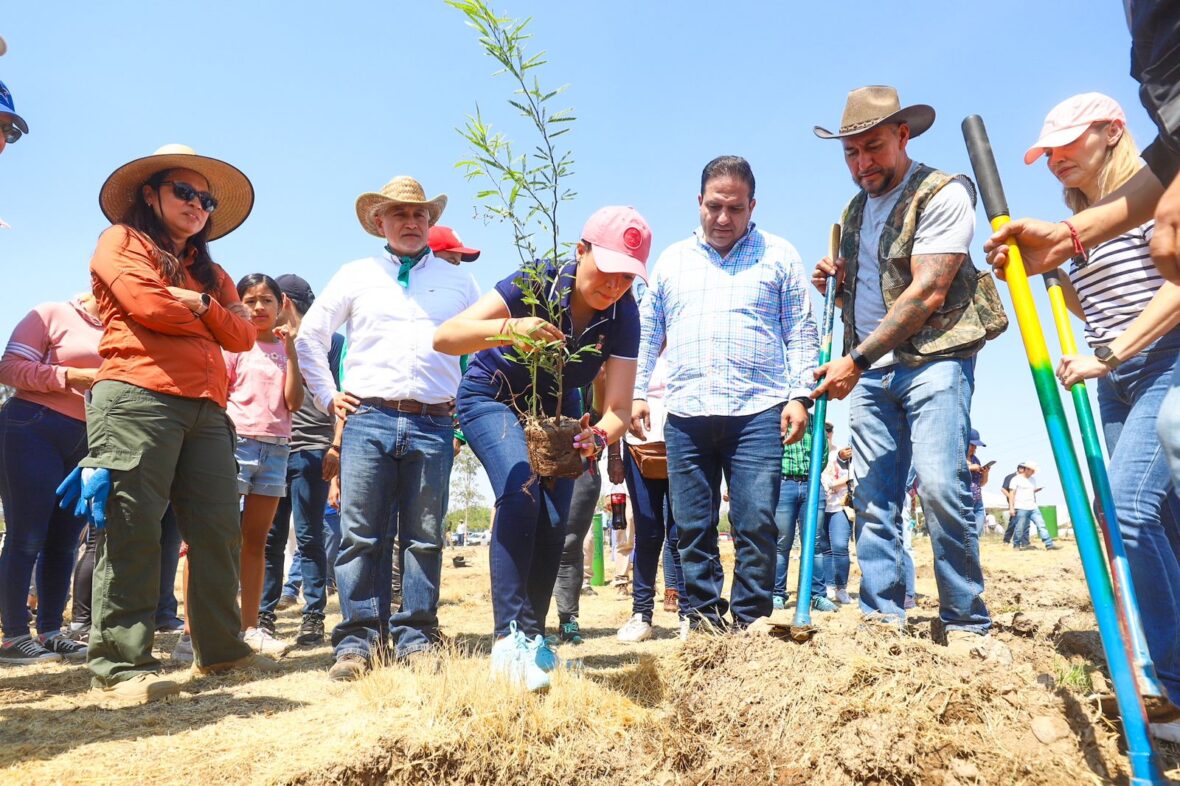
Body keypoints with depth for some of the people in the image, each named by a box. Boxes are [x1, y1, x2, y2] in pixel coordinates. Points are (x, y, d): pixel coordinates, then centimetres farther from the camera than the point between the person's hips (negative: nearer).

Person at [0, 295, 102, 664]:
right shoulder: (52, 314, 1)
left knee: (63, 542, 7)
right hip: (35, 430, -5)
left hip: (89, 443, 5)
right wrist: (69, 376, -17)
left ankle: (50, 632, 13)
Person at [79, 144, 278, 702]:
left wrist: (196, 304, -3)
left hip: (205, 409, 6)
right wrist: (206, 315, 7)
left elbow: (242, 335, 12)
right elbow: (148, 306, -9)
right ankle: (119, 665, 0)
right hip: (137, 398, -6)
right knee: (133, 531, -7)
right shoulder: (121, 241, 11)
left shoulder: (210, 272, 28)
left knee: (219, 530, 3)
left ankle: (220, 649, 13)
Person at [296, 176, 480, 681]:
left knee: (424, 538, 3)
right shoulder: (357, 276, 15)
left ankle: (415, 637, 12)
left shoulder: (458, 281, 15)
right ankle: (358, 641, 7)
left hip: (433, 425, 0)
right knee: (361, 536, -2)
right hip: (367, 418, 0)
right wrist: (327, 396, 10)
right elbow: (309, 337, 19)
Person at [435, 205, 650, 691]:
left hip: (556, 412, 4)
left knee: (554, 524, -5)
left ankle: (529, 639, 14)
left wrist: (598, 436, -47)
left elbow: (618, 409, -24)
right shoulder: (538, 281, -30)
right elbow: (445, 337, -38)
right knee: (521, 492, -28)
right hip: (492, 400, -4)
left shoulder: (622, 316, -20)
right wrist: (511, 329, -56)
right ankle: (511, 635, -23)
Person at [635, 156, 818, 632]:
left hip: (757, 413, -2)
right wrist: (637, 392, 9)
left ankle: (750, 623, 11)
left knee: (757, 525, -3)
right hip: (685, 415, 3)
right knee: (693, 528, 6)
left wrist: (798, 395, -4)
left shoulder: (779, 256, 10)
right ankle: (703, 619, 18)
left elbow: (801, 334, 7)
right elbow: (648, 334, 17)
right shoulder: (672, 260, 17)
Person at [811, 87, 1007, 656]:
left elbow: (927, 293, -15)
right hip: (870, 369, 7)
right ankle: (881, 620, 8)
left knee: (940, 485, -17)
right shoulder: (855, 210, 19)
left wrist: (854, 361, -17)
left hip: (933, 357, -6)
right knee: (872, 498, 2)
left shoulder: (943, 193, -5)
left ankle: (967, 626, -3)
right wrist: (835, 281, 7)